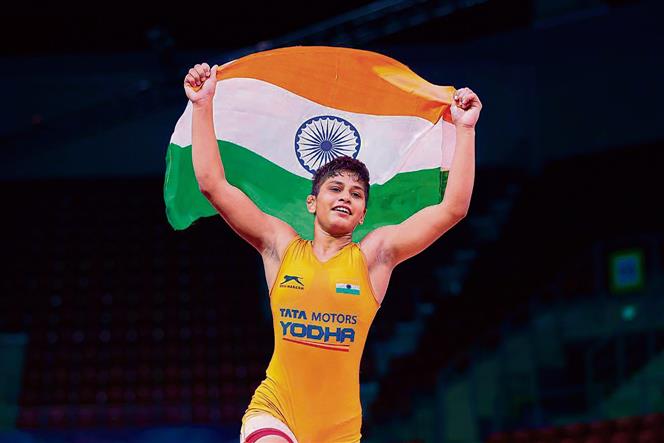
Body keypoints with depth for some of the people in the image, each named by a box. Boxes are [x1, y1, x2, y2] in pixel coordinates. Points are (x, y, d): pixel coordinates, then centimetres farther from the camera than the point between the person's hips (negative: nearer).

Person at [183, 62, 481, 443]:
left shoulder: (374, 254, 5)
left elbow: (453, 208, 0)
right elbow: (213, 184, 3)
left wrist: (465, 128, -3)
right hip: (273, 411, -1)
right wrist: (203, 105, 0)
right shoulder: (282, 247, 6)